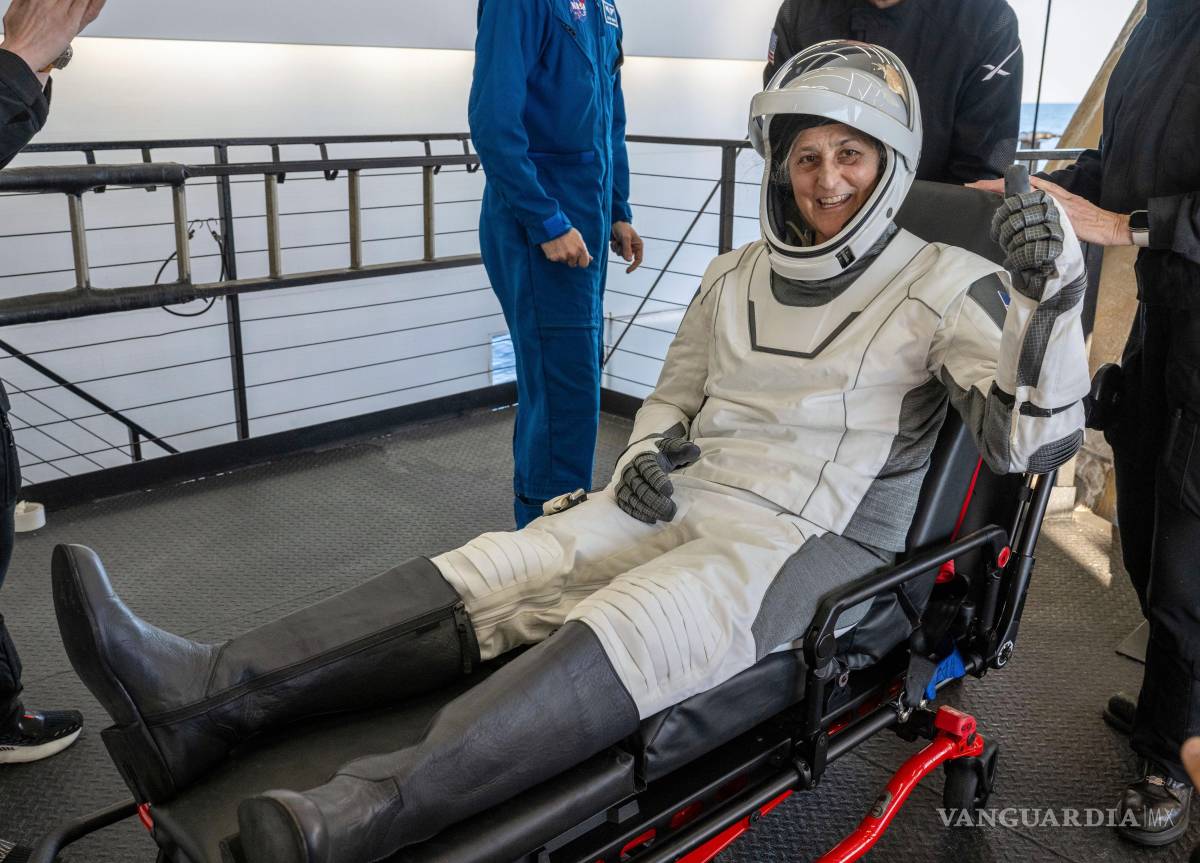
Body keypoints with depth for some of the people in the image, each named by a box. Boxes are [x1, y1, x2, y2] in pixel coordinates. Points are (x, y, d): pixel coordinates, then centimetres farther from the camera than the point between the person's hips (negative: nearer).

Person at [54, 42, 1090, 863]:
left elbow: (1030, 439, -10)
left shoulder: (942, 286, -1)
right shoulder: (736, 277, 15)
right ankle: (201, 699, -29)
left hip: (817, 540, -5)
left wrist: (1051, 296, -26)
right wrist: (645, 460, 0)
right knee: (493, 575, -18)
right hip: (684, 502, 5)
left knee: (628, 630, -36)